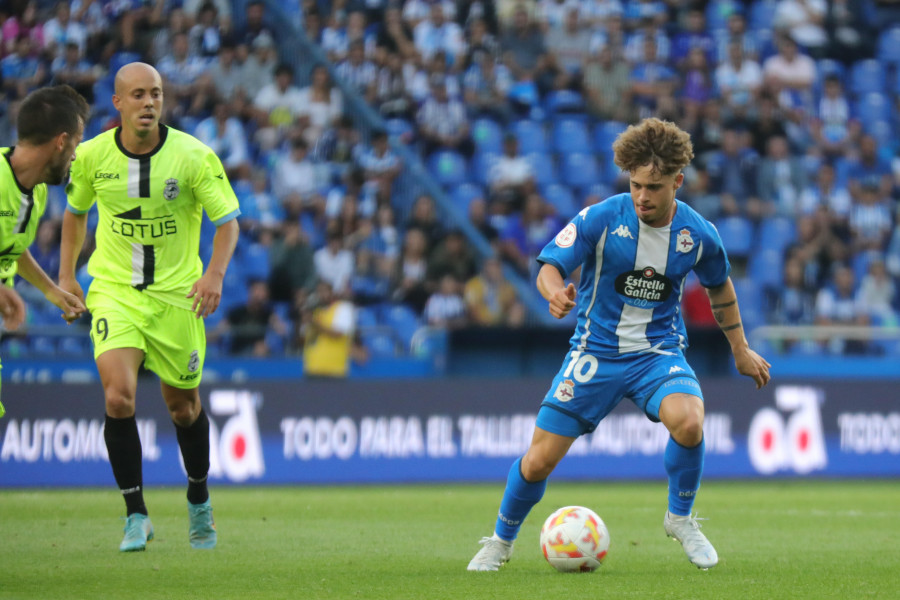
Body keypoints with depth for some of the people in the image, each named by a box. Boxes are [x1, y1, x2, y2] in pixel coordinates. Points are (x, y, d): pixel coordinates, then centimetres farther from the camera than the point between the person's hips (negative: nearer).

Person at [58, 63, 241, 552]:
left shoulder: (194, 157, -12)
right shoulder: (92, 156, -6)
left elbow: (228, 220, -6)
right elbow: (75, 210, 14)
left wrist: (214, 274, -22)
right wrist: (66, 274, 9)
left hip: (177, 293, 0)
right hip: (113, 291, 0)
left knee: (183, 406, 10)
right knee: (118, 396, -20)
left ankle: (198, 499, 38)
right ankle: (136, 516, -9)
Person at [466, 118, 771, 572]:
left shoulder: (698, 234, -6)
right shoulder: (601, 219, -13)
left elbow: (719, 286, 14)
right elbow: (550, 265, -17)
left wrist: (740, 351, 22)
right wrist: (554, 292, -41)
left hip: (658, 351, 1)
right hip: (596, 351, -1)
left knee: (688, 421, -32)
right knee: (538, 460, -5)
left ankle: (680, 517, -4)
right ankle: (501, 541, 24)